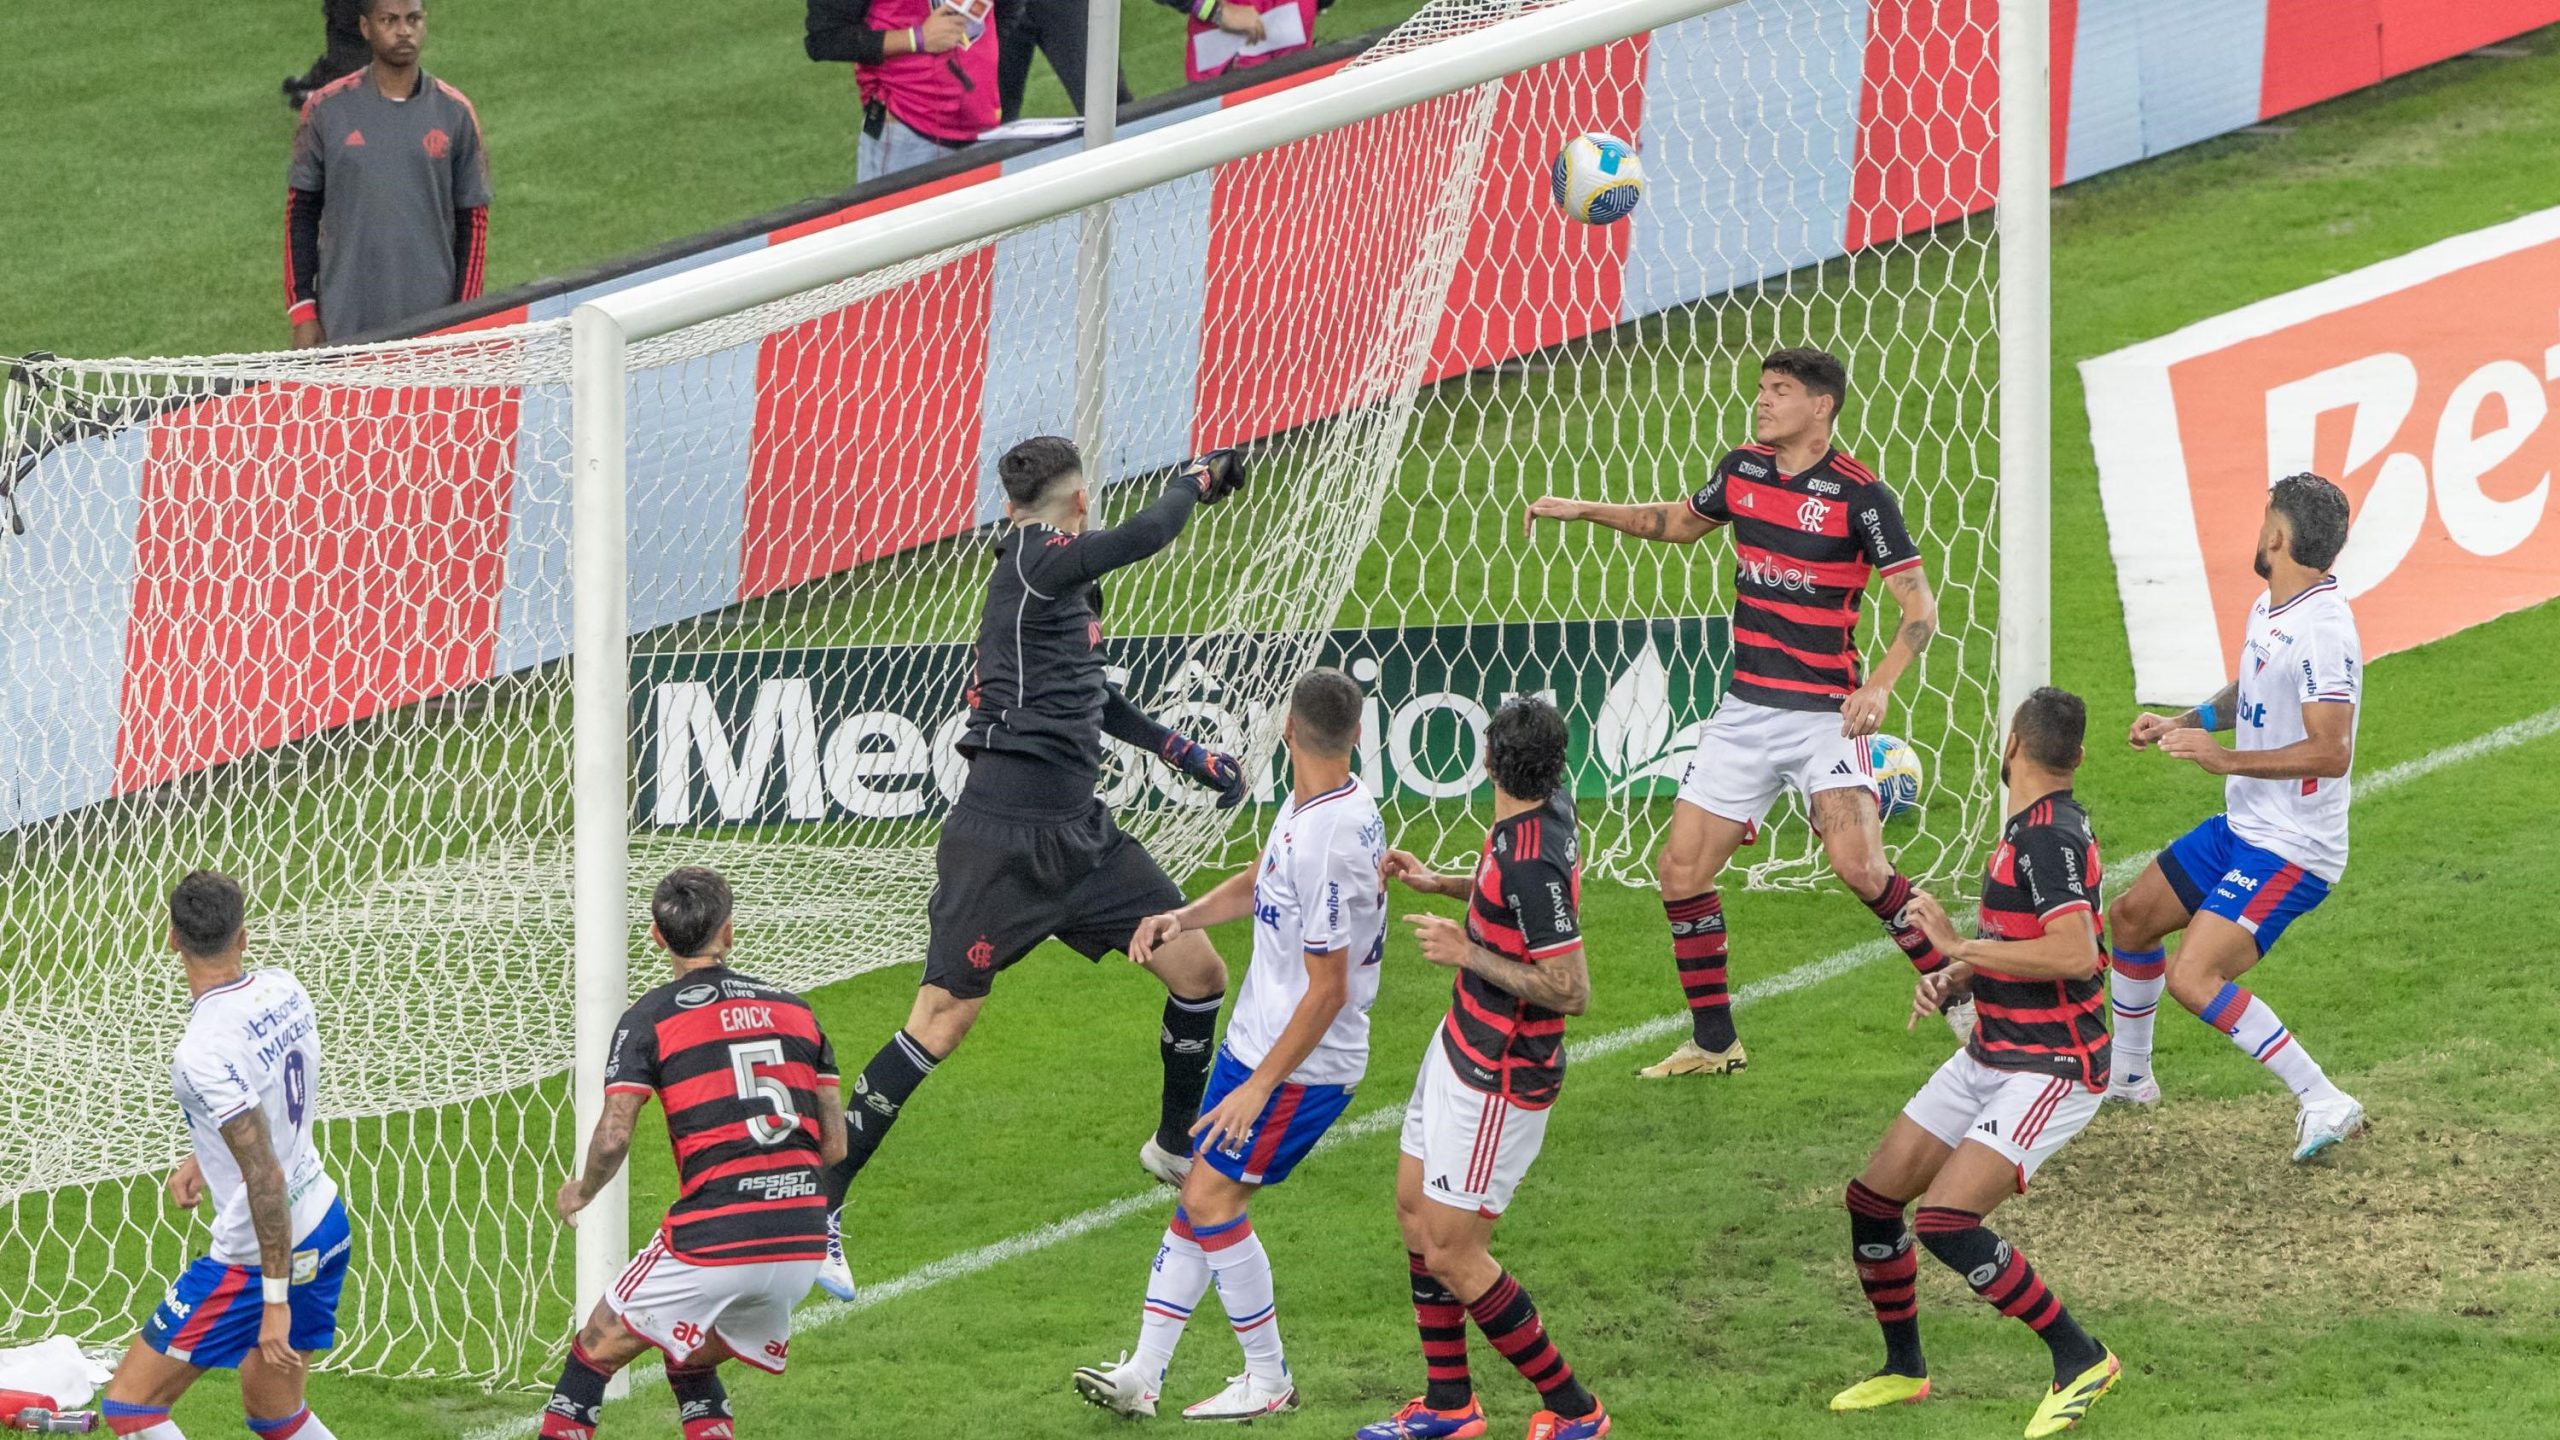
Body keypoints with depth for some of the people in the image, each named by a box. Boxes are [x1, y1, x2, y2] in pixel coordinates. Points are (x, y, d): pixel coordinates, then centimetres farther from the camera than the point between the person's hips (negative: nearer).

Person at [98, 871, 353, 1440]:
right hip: (326, 1225, 8)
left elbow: (265, 1177, -26)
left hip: (256, 1257, -8)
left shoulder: (203, 1052, -26)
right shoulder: (284, 990, -1)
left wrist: (276, 1300, -22)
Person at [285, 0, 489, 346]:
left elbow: (473, 221, 7)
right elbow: (301, 213, 5)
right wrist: (302, 311, -1)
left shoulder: (455, 113, 3)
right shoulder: (327, 108, 1)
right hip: (344, 323, -1)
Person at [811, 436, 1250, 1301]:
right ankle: (815, 1210, -4)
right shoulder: (1034, 564, -12)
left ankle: (1178, 1146, 32)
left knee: (1199, 971, 10)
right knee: (940, 1024, -10)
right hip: (1003, 837, -9)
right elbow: (1145, 537, -23)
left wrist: (1183, 754, 32)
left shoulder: (1063, 580, 15)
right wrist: (1197, 480, -4)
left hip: (1078, 836, 9)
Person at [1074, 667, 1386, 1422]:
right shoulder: (1307, 807, 3)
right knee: (1198, 1200, 8)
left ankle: (1269, 1378, 7)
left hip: (1304, 1064, -10)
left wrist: (1259, 1088, -22)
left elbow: (1328, 991, -25)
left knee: (1211, 1197, -8)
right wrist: (1183, 917, 7)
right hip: (1255, 1044, 10)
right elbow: (1259, 883, 24)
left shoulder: (1328, 844, -27)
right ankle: (1145, 1373, 11)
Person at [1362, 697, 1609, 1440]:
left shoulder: (1531, 862, -31)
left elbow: (1572, 992, -30)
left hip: (1497, 1080, -10)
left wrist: (1468, 953, -25)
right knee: (1414, 1211, 19)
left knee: (1450, 1254, -3)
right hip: (1462, 1046, 10)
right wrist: (1439, 883, 11)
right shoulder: (1548, 810, -2)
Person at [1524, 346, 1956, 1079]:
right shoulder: (1743, 470, 7)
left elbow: (1920, 604, -12)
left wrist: (1880, 685, -26)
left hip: (1824, 711, -6)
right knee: (1681, 868, 3)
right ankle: (1714, 1042, 15)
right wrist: (1585, 511, 21)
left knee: (1857, 862, -22)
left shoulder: (1858, 494, -12)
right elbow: (1678, 522, 28)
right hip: (1745, 709, 6)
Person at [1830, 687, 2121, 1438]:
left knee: (1947, 1222, -22)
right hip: (1989, 1057, 10)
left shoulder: (2049, 836, -21)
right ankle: (1904, 1369, 27)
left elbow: (2076, 954, -33)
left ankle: (2081, 1360, -8)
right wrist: (1954, 978, 6)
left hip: (2049, 1070, -10)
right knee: (1871, 1199, 9)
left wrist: (1959, 948, -25)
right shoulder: (2031, 826, 9)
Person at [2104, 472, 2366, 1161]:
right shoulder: (2269, 608, 5)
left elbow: (2331, 752, -32)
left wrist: (2227, 759, -32)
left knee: (2193, 976, -22)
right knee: (2131, 917, 22)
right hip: (2240, 827, 10)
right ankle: (2129, 1077, 43)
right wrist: (2183, 722, 11)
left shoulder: (2323, 630, -26)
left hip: (2290, 850, -10)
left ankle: (2323, 1102, -17)